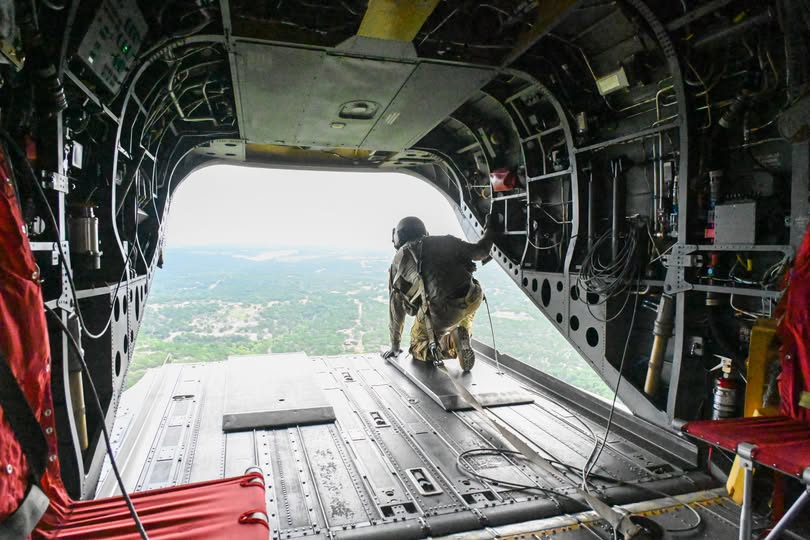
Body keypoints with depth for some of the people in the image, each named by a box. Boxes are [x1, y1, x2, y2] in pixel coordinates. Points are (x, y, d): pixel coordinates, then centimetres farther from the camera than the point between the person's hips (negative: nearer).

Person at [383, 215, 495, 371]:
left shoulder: (399, 260, 19)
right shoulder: (445, 241, 20)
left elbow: (396, 307, 23)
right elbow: (481, 251, 20)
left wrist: (395, 345, 33)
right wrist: (490, 229, 41)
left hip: (439, 312, -3)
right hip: (472, 300, 3)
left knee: (418, 348, 22)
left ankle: (452, 345, -7)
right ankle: (462, 333, 12)